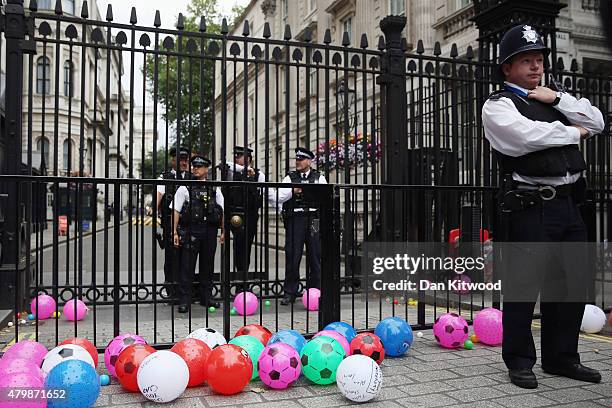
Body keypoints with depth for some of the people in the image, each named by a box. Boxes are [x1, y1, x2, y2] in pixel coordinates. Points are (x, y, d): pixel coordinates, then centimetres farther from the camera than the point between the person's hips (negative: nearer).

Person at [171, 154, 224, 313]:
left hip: (210, 232, 3)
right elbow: (176, 211, 0)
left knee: (208, 266, 11)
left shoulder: (214, 190, 11)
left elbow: (222, 212, 13)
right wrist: (175, 232, -7)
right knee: (187, 267, -2)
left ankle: (206, 297, 22)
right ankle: (184, 300, 4)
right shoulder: (184, 188, 3)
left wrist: (224, 231, 7)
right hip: (190, 231, -3)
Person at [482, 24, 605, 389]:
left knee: (572, 283, 12)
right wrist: (572, 133, -3)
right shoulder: (498, 105, -2)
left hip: (568, 203, 8)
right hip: (531, 206, -7)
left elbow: (597, 122, 14)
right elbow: (529, 135, -20)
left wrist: (557, 98, 2)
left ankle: (561, 356, 27)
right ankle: (520, 362, 13)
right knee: (524, 284, -2)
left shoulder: (552, 100, 22)